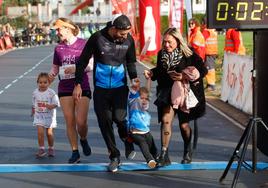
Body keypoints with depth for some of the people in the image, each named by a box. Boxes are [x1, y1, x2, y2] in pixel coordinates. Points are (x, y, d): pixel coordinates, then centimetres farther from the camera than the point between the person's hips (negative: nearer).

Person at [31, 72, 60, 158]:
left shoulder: (51, 93, -12)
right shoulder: (35, 93, 0)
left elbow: (56, 103, -11)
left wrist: (51, 106, -30)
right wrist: (33, 111, 23)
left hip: (49, 115, -2)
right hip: (39, 116, 2)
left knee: (49, 133, 5)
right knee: (40, 132, -11)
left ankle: (51, 148, 24)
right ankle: (41, 149, -3)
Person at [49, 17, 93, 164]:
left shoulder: (83, 44, -4)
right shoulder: (58, 48, 8)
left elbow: (91, 65, -6)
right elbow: (55, 68, 16)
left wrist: (76, 69, -20)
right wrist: (51, 75, -4)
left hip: (82, 88, -3)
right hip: (65, 89, 3)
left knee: (81, 121, -8)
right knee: (69, 121, 0)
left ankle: (83, 140, 24)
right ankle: (75, 152, 9)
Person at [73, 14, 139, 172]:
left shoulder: (129, 40, -5)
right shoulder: (97, 38, -12)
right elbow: (83, 61, -4)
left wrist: (134, 77, -6)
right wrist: (78, 84, -5)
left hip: (120, 87, 0)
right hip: (101, 88, 0)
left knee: (119, 117, -16)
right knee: (104, 122, 0)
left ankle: (128, 142, 15)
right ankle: (114, 156, 14)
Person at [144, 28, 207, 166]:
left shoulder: (189, 55, -13)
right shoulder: (161, 54, 1)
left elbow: (203, 70, -14)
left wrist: (185, 77, -24)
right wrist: (152, 73, -4)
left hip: (185, 92, -3)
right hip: (167, 92, 3)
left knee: (184, 124, 6)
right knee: (165, 119, -16)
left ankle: (187, 152, 34)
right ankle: (164, 156, -14)